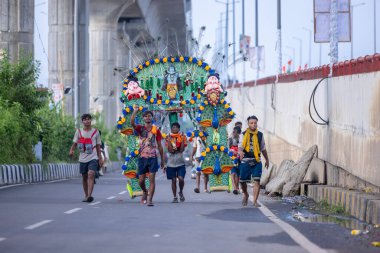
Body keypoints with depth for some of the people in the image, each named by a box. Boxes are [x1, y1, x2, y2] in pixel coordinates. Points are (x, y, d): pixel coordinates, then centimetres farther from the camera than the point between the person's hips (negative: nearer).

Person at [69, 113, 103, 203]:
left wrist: (100, 158, 8)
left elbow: (98, 146, 9)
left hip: (93, 158, -2)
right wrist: (71, 150, -19)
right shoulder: (79, 132, 4)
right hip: (83, 158, 3)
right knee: (84, 178, 10)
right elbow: (75, 143, 3)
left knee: (91, 174, -21)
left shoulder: (95, 132, 4)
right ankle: (86, 196, 23)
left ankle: (89, 195, -30)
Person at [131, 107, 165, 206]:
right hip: (142, 157, 1)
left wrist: (162, 159, 9)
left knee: (152, 179, -8)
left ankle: (150, 199, -8)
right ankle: (145, 192, 36)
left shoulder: (156, 130, 5)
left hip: (153, 157, -1)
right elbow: (132, 123, -18)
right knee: (141, 180, 6)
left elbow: (159, 145, 9)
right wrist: (135, 112, -26)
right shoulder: (140, 128, 4)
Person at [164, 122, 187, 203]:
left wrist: (182, 139, -16)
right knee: (173, 180, 4)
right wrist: (169, 140, -17)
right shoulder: (169, 137, 1)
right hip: (171, 163, 1)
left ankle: (181, 192, 14)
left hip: (180, 163, -1)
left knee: (181, 178, -13)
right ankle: (175, 197, 15)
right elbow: (170, 150, -10)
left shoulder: (182, 137, 1)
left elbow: (182, 150, -10)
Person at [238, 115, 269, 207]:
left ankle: (255, 201, -7)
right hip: (245, 161, -1)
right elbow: (240, 145, -12)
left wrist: (267, 160, 27)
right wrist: (241, 151, -35)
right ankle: (245, 195, 37)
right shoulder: (244, 134, 2)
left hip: (257, 162, 1)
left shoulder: (260, 135, 9)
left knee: (257, 181, -11)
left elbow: (263, 148, 20)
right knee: (242, 181, 7)